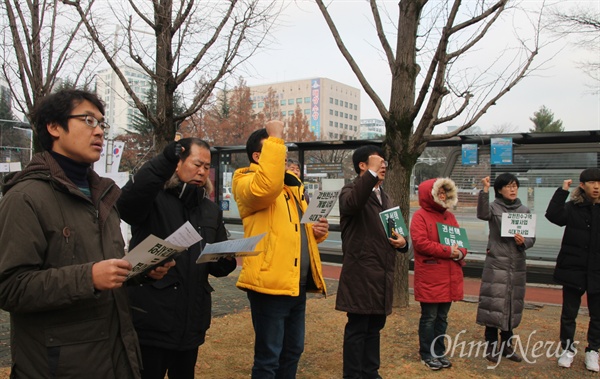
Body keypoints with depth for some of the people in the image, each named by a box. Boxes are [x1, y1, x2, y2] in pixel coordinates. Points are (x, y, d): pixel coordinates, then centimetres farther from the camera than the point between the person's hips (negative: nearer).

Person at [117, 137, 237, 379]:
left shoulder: (211, 210, 12)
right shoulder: (154, 199, -8)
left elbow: (217, 267, 14)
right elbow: (126, 202, -33)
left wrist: (227, 260, -10)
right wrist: (166, 160, -39)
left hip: (191, 322, 6)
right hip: (151, 320, -6)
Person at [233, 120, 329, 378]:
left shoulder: (292, 183, 17)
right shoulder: (247, 183, -7)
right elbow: (267, 186, -33)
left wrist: (318, 231, 6)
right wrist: (275, 138, -24)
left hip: (297, 284, 8)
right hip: (270, 283, -8)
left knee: (293, 351, 19)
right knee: (268, 357, 2)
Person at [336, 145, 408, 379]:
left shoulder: (384, 198, 18)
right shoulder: (350, 191, -7)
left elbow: (393, 232, 26)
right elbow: (352, 204, -34)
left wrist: (402, 242, 3)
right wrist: (372, 173, -32)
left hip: (382, 274, 8)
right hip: (360, 274, -8)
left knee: (375, 327, 17)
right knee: (357, 328, 0)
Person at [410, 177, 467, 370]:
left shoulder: (449, 216, 15)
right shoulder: (420, 216, -8)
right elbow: (420, 243, -19)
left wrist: (460, 252, -7)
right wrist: (448, 251, -18)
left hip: (449, 277, 7)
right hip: (429, 278, -7)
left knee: (442, 317, 15)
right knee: (429, 317, 2)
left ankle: (439, 352, 26)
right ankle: (427, 354, 14)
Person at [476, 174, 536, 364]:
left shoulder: (524, 210, 9)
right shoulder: (494, 207, -3)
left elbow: (532, 237, 8)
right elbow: (482, 214, -27)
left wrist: (524, 241, -14)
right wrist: (484, 190, -36)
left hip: (517, 264, 4)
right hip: (496, 263, -4)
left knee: (513, 304, 11)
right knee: (494, 303, -4)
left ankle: (507, 345, 25)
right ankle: (491, 346, 9)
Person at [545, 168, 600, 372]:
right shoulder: (572, 208, -3)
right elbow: (553, 215, -21)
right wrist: (563, 190, -18)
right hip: (574, 269, -1)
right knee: (569, 313, 11)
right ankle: (568, 348, 28)